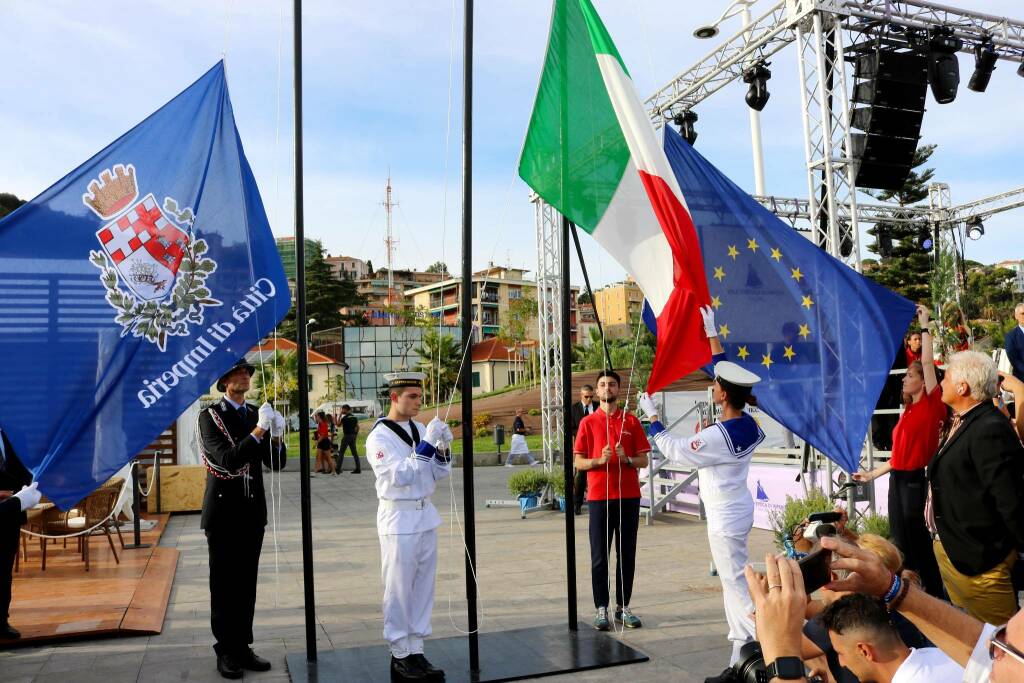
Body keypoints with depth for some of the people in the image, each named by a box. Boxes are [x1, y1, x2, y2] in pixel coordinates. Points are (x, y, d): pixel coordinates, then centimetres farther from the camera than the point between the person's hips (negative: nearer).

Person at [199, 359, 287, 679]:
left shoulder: (256, 414, 7)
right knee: (223, 583, 4)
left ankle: (242, 647, 20)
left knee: (246, 582, 11)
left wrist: (276, 436, -15)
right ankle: (225, 651, 14)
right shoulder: (210, 416, -7)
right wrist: (259, 430, -27)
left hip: (252, 511, 5)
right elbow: (227, 459, -21)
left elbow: (276, 463, 4)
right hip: (223, 512, -5)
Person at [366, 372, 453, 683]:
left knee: (423, 587, 11)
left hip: (426, 515, 7)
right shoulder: (379, 436, -11)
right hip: (399, 519, -7)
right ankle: (400, 656, 15)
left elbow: (439, 474, 11)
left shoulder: (420, 428, 9)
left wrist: (443, 448, -8)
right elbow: (400, 476, -20)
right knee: (399, 590, 1)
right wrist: (427, 443, -22)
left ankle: (416, 651, 22)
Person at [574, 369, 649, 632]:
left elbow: (643, 461, 6)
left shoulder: (631, 421, 7)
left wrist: (626, 459, -14)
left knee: (627, 555, 7)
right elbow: (578, 462, 1)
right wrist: (600, 460, -17)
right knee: (600, 556, 2)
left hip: (629, 496, 2)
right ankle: (601, 609, 10)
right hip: (599, 497, -2)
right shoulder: (588, 422, 3)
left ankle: (623, 607, 17)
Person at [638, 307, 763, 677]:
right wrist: (712, 333, 12)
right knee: (734, 581, 14)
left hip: (725, 518, -9)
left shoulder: (717, 436, -26)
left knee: (735, 584, -2)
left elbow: (673, 449, -12)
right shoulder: (747, 423, -3)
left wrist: (651, 415, -1)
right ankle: (742, 657, 21)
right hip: (738, 510, 9)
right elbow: (726, 371, 7)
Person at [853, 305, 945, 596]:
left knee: (919, 542, -1)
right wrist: (871, 475, 21)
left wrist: (924, 325, -11)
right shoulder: (908, 411, 15)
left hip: (916, 480, -8)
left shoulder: (932, 404, -6)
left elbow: (928, 363, -16)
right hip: (898, 480, 8)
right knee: (901, 542, 12)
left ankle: (935, 597, 12)